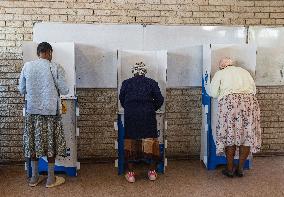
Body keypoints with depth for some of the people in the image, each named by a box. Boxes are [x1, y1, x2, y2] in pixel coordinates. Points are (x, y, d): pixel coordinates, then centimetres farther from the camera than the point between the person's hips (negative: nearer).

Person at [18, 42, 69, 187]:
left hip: (32, 111, 4)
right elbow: (64, 91, -8)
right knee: (50, 142, 7)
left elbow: (21, 90, 7)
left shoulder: (27, 66, 0)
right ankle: (51, 179, 16)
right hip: (50, 111, -3)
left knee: (33, 142, 13)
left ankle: (34, 177, 22)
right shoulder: (55, 68, -10)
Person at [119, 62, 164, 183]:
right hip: (148, 116, 0)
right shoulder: (151, 83, 6)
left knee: (130, 141, 9)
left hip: (130, 116, 1)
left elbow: (121, 98, 11)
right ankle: (152, 171, 15)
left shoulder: (126, 83, 9)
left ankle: (130, 173, 11)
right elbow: (159, 99, 2)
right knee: (151, 141, 10)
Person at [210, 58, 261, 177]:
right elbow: (254, 90, 23)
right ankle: (240, 168, 15)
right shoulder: (244, 71, 26)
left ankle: (230, 169, 12)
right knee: (247, 134, 10)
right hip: (249, 102, 3)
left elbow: (213, 93, 7)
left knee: (229, 134, 6)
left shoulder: (219, 73, 16)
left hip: (229, 102, -3)